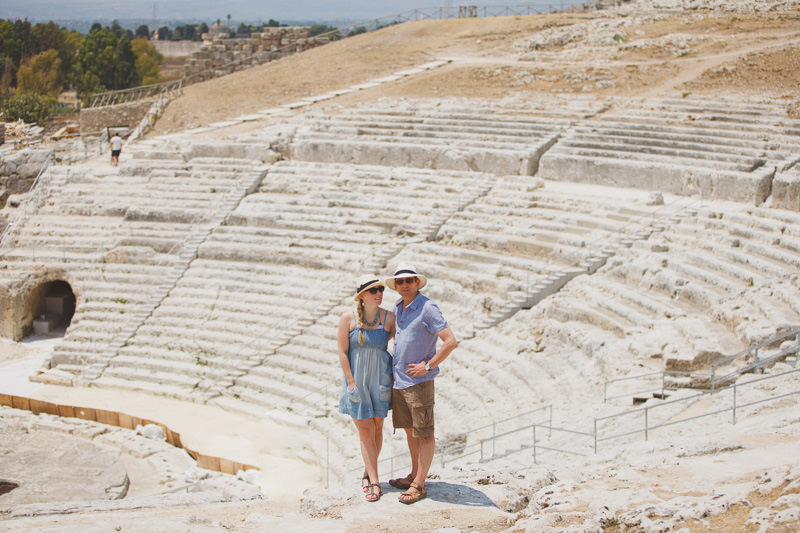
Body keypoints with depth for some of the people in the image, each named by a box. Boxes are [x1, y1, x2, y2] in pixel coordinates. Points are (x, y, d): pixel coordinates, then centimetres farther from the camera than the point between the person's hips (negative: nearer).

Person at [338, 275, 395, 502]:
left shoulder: (389, 318, -6)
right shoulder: (347, 318, -8)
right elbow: (342, 352, -6)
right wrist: (351, 382, -9)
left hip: (380, 379, 2)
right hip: (357, 379, -2)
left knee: (377, 427, 8)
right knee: (365, 430, -3)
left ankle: (367, 474, 26)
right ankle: (374, 482, 0)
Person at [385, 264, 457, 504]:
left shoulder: (427, 308, -14)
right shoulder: (398, 308, 10)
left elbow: (451, 341, -20)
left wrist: (427, 366, -16)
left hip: (418, 381, -8)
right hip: (398, 380, 8)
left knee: (424, 434, -1)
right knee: (409, 430, 17)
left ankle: (419, 485, 3)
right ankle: (414, 475, 29)